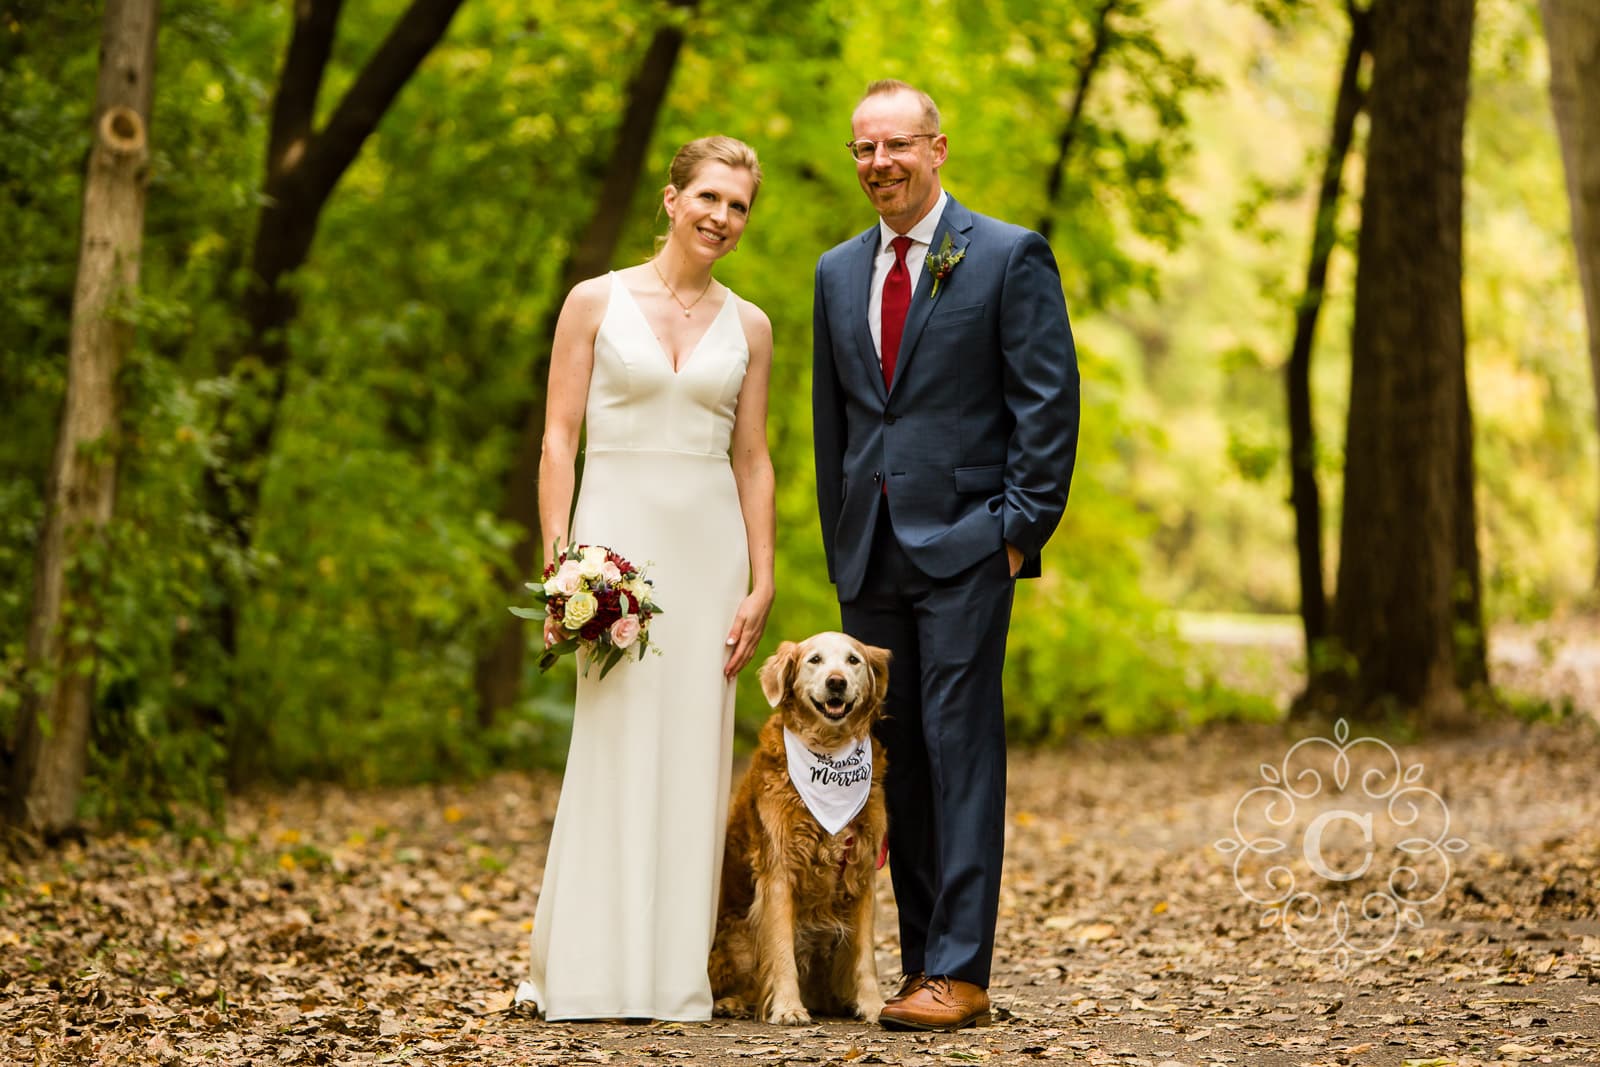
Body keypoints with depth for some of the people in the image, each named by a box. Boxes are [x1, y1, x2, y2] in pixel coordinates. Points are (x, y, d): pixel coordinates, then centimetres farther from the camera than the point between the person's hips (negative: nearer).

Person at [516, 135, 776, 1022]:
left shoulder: (748, 327, 10)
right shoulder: (596, 302, 2)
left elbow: (752, 462, 11)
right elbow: (558, 440, -1)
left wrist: (761, 582, 4)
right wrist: (558, 565, -10)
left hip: (710, 547, 3)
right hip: (618, 534, -3)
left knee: (694, 753, 3)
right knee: (613, 746, -6)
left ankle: (676, 972, 10)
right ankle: (590, 969, 0)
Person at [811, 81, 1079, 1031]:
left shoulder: (1010, 257, -1)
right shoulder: (838, 272, 16)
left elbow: (1050, 401, -5)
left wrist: (1021, 527, -11)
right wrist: (841, 543, 14)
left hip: (965, 546, -5)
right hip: (871, 556, 6)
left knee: (961, 750, -8)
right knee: (895, 760, 6)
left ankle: (960, 972, -7)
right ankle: (922, 961, 12)